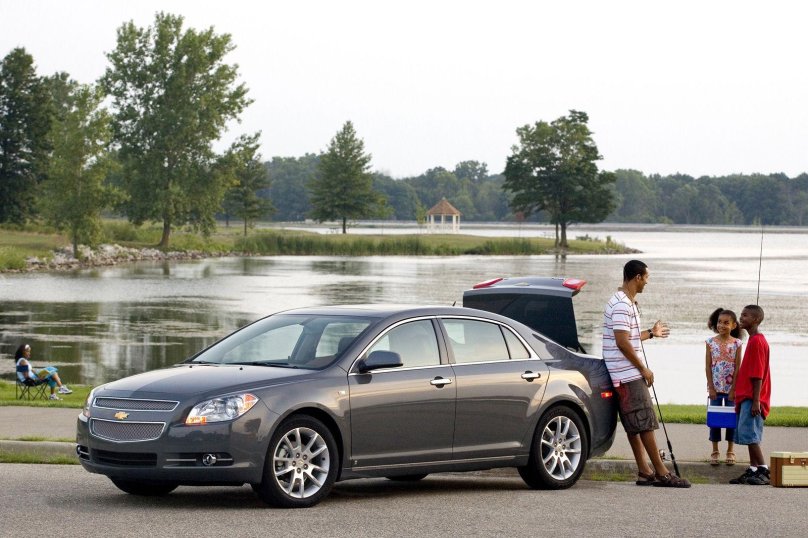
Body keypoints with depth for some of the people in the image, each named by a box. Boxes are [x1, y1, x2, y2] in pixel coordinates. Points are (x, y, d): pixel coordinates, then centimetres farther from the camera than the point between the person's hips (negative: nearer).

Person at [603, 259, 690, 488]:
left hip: (631, 375, 11)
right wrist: (643, 369, -15)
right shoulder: (621, 305, -17)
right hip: (628, 374, -11)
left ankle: (645, 472, 12)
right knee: (645, 423, -9)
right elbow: (622, 342, -22)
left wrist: (651, 333, 35)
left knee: (635, 425, 10)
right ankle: (662, 473, -9)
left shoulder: (628, 303, 17)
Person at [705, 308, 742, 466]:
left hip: (731, 387, -1)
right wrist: (711, 387, -6)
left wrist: (733, 389, -10)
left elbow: (737, 367, -5)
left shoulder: (736, 343, -3)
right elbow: (708, 366, 0)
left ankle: (730, 451, 13)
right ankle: (715, 451, 11)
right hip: (715, 387, 1)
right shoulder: (711, 342, 0)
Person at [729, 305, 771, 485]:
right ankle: (752, 471, 12)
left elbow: (758, 374, -18)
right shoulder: (753, 340, 17)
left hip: (752, 398, -10)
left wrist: (756, 400, -21)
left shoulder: (757, 342, -13)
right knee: (749, 436, 10)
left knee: (749, 435, -12)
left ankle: (764, 471, -12)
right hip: (746, 397, 10)